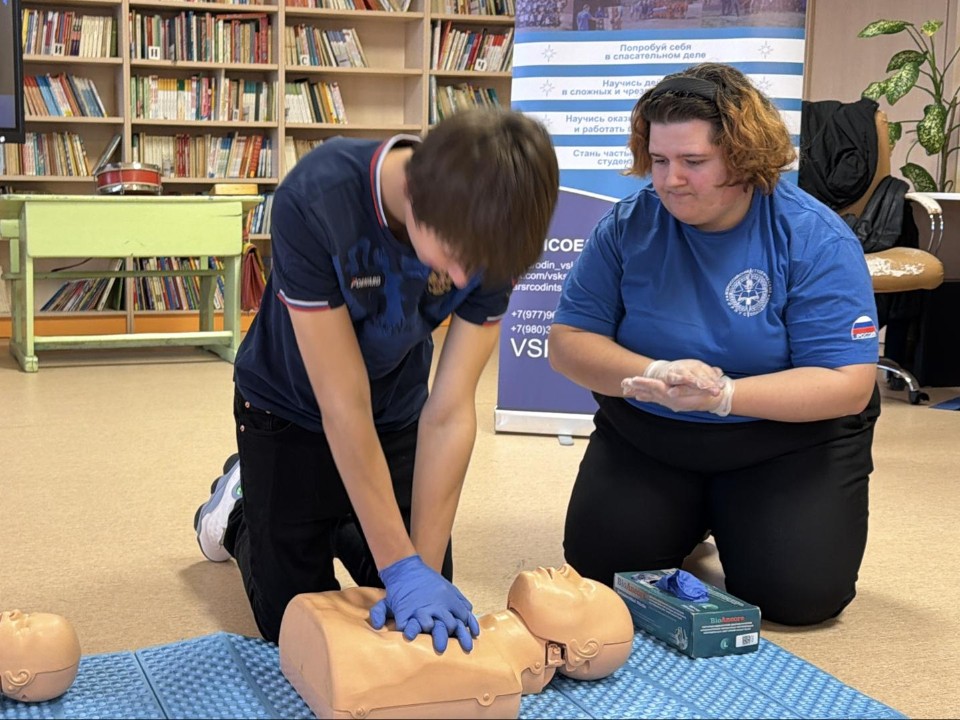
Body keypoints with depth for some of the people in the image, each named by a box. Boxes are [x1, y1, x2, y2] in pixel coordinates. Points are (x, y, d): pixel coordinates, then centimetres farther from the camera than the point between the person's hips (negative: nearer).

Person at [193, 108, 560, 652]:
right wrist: (401, 566, -31)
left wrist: (425, 566, -27)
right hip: (290, 410, -3)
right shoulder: (314, 201, -38)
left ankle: (335, 528, 33)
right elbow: (343, 404, -33)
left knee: (428, 615, 6)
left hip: (398, 411, 3)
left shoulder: (490, 233, -27)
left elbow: (449, 413, -23)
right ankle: (239, 509, 32)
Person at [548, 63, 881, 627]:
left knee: (799, 593, -18)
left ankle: (735, 515, 17)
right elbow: (569, 342, -8)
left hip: (789, 441, -2)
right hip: (645, 437, 3)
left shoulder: (815, 239, -17)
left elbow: (848, 385, -21)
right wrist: (655, 376, -29)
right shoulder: (628, 225, -9)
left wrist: (723, 395, -34)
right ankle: (693, 515, 22)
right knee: (597, 567, -9)